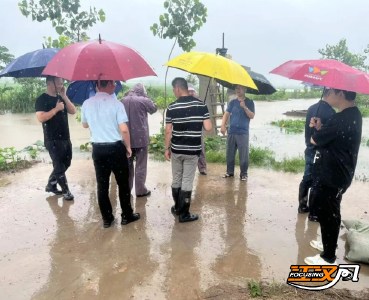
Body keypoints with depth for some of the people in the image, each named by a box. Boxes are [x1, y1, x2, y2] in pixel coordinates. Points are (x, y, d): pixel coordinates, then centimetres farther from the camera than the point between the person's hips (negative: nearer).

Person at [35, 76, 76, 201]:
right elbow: (41, 118, -20)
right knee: (59, 166, 1)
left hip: (65, 138, 8)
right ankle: (66, 191, 12)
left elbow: (73, 111, 3)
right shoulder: (42, 99, -9)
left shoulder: (60, 98, 14)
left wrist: (64, 97, -5)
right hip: (53, 139, -8)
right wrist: (56, 109, -20)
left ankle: (51, 185, 31)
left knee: (66, 164, 15)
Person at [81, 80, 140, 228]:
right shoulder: (116, 103, -12)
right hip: (115, 148, -4)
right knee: (123, 183, 11)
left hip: (97, 149, 4)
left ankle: (106, 218, 21)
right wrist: (128, 147, -3)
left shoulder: (86, 104, 2)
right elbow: (124, 129, -16)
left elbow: (85, 125, 17)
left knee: (102, 185, 12)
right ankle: (127, 215, 22)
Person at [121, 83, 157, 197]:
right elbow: (154, 108, 7)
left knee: (127, 164, 16)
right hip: (141, 137, -4)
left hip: (126, 138, 5)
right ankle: (140, 190, 10)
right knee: (140, 165, 4)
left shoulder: (122, 101, 4)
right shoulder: (143, 100, -10)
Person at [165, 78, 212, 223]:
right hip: (192, 150, -1)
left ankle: (177, 207, 32)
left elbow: (168, 131, -4)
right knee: (187, 182, 5)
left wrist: (167, 148, 7)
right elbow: (208, 128, -9)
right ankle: (184, 214, 12)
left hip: (176, 150, 1)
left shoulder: (172, 107, -6)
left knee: (176, 180, 17)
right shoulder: (201, 105, -6)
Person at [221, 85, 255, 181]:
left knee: (244, 155, -2)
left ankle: (244, 174, 9)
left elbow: (252, 116, -7)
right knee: (230, 153, 9)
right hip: (232, 132, 3)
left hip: (243, 133, -3)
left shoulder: (249, 102, 2)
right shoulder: (232, 102, 10)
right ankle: (230, 172, 22)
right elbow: (227, 114, 3)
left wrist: (245, 107, -21)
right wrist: (223, 125, -11)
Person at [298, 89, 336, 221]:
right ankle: (313, 213, 13)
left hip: (310, 150, 8)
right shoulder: (330, 112, -19)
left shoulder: (311, 108, 4)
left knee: (307, 179, 17)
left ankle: (302, 206, 29)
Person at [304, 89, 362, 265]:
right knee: (331, 214, 24)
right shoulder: (353, 115, 7)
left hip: (330, 177, -10)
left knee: (327, 216, 3)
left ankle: (328, 258, 18)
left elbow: (314, 140, -17)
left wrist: (317, 128, 4)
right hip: (339, 174, 10)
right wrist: (320, 127, -4)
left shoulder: (341, 119, -26)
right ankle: (329, 244, 42)